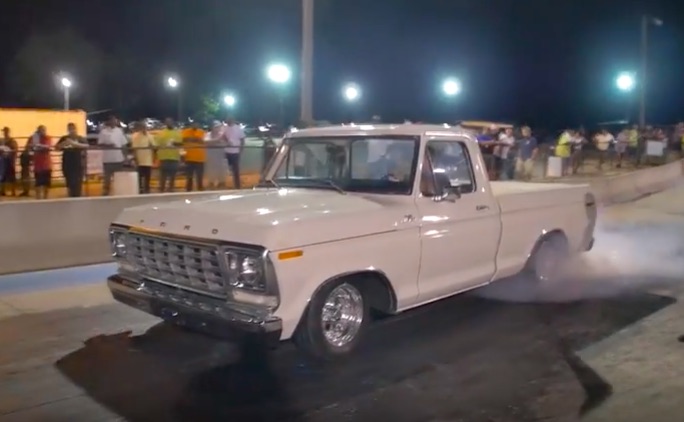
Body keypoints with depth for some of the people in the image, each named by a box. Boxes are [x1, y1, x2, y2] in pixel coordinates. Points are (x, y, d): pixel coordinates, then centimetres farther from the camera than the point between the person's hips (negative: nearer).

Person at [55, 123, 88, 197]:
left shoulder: (81, 139, 2)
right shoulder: (64, 138, 10)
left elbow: (86, 146, -17)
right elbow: (56, 148, 3)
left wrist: (75, 144, -28)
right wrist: (63, 144, -16)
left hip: (78, 165, -2)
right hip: (67, 165, 2)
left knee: (77, 183, -8)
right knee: (70, 184, 4)